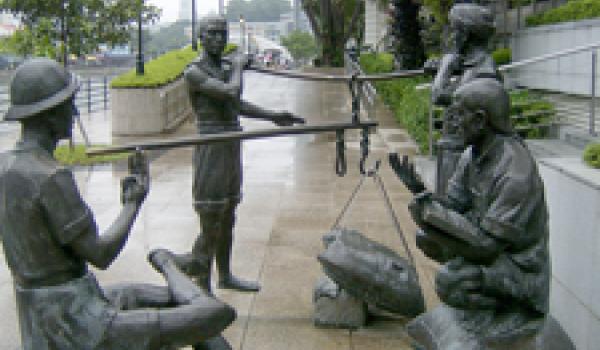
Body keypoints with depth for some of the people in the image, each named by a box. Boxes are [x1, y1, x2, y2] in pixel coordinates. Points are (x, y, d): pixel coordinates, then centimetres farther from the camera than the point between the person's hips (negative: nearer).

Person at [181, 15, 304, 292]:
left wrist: (273, 117, 27)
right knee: (211, 220, -7)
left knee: (227, 217, 15)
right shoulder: (195, 72, -13)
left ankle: (225, 275, 27)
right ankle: (202, 286, 1)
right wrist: (238, 67, -9)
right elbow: (231, 92, -26)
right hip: (212, 147, -8)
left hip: (232, 147, 8)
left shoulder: (226, 67, 14)